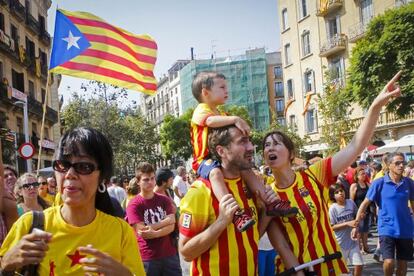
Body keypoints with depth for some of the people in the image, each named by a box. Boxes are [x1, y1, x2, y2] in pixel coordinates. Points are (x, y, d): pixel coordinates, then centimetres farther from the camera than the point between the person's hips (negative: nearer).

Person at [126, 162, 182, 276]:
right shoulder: (134, 205, -7)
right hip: (147, 258, -3)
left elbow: (171, 226, -5)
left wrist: (153, 231, -20)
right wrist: (164, 222, -9)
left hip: (169, 255, 4)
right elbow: (141, 231, -14)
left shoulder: (164, 200, 5)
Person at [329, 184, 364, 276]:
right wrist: (347, 224, -22)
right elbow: (332, 227, -15)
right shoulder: (333, 208, -14)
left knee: (359, 265, 3)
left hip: (353, 240, 4)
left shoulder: (351, 203, -3)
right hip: (340, 242, -3)